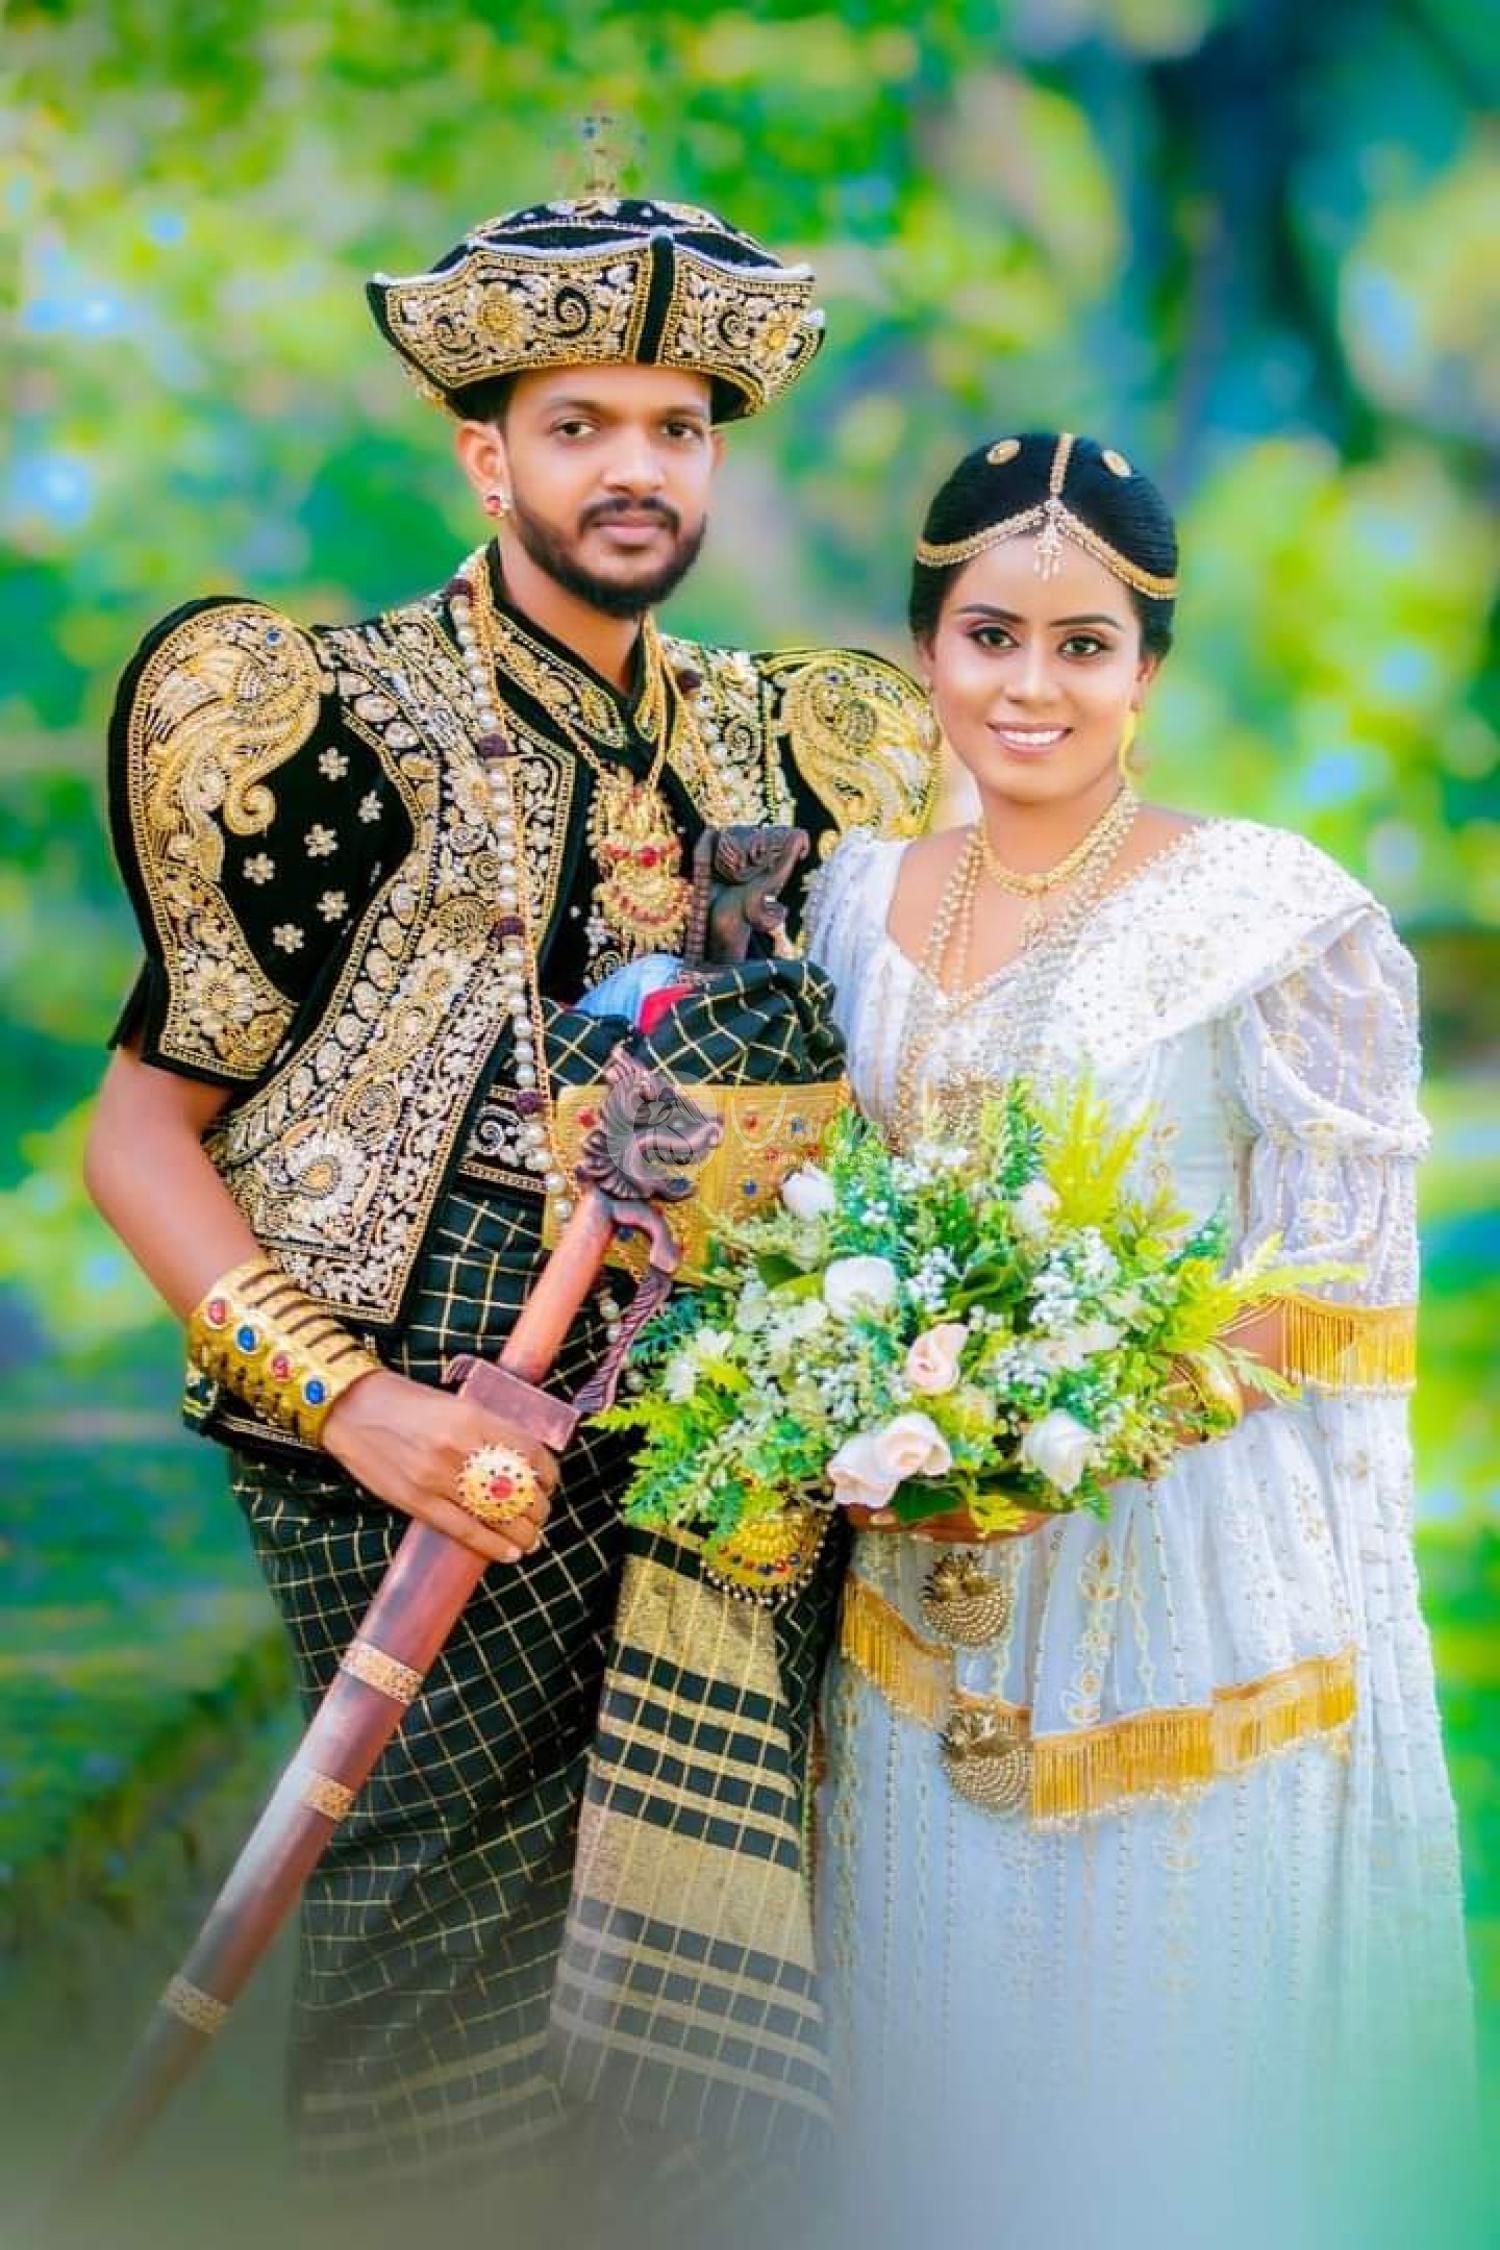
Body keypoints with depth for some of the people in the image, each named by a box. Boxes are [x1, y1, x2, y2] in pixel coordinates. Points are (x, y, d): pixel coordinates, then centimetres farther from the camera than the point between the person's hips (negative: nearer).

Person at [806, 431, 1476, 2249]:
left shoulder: (1272, 912, -10)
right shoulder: (866, 898, 6)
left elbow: (1332, 1289, -10)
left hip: (1199, 1602, -5)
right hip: (937, 1605, 5)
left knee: (1181, 2104, 5)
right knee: (948, 2075, 16)